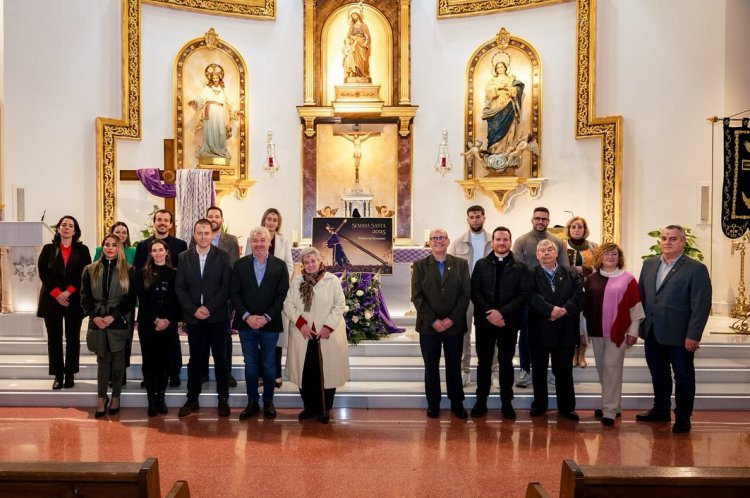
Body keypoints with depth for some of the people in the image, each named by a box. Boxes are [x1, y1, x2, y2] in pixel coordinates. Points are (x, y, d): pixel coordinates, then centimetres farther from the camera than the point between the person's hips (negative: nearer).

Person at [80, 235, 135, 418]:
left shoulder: (128, 271, 0)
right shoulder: (90, 270, 7)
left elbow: (131, 299, -3)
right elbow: (85, 297, 6)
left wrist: (114, 316, -13)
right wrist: (94, 316, -9)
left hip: (119, 323, -1)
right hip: (98, 323, 2)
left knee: (117, 361, 6)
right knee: (102, 360, 6)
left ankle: (115, 397, 17)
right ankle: (101, 398, 15)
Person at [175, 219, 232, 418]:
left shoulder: (223, 256, -1)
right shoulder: (184, 257, 6)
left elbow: (226, 286, -5)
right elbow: (179, 288, 3)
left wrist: (209, 308, -13)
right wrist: (193, 310, -9)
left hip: (217, 316, -2)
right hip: (194, 316, 2)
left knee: (220, 358, 5)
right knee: (195, 359, 9)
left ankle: (223, 399, 16)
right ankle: (192, 399, 19)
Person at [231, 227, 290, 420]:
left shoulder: (280, 265, 0)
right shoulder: (240, 264, 3)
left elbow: (282, 295, -4)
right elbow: (234, 293, 0)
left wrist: (266, 317, -13)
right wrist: (247, 316, -12)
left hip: (270, 324, -1)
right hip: (246, 323, 1)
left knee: (269, 365, 9)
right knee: (250, 364, 10)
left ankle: (268, 401, 23)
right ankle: (252, 402, 21)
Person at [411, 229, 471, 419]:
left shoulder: (461, 264, 4)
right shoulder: (420, 265, 3)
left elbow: (466, 294, -1)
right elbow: (417, 297, -3)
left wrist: (452, 319, -11)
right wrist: (433, 321, -12)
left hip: (454, 324, 0)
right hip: (429, 325, 0)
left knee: (454, 366, 9)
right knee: (431, 367, 8)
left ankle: (457, 403, 22)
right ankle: (433, 403, 21)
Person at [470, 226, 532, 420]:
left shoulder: (520, 267, 2)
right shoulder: (481, 264, 6)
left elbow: (525, 294, -6)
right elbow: (474, 291, -1)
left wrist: (502, 312, -15)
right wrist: (489, 312, -14)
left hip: (508, 322, -1)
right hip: (484, 321, 1)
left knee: (506, 362, 7)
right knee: (484, 362, 7)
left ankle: (507, 403, 17)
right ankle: (481, 401, 17)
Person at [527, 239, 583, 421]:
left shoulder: (572, 274, 7)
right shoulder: (530, 275, 0)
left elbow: (578, 296, -6)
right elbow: (532, 297, -14)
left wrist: (564, 310, -20)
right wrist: (551, 309, -23)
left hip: (565, 330, 1)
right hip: (539, 330, -1)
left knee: (564, 370, 9)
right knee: (539, 370, 10)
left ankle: (566, 406, 22)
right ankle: (539, 404, 24)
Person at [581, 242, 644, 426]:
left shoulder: (627, 279, -3)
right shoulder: (591, 279, 6)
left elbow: (635, 307, -3)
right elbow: (584, 306, 8)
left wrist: (633, 331, -5)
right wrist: (583, 331, 7)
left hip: (618, 332, -4)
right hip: (596, 332, 4)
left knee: (612, 368, -5)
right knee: (602, 369, 11)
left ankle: (609, 411, 1)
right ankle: (611, 404, 25)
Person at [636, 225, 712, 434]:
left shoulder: (696, 269, -9)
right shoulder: (649, 264, 8)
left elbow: (701, 305, -13)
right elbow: (641, 296, 9)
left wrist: (693, 336, -17)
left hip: (679, 336, -5)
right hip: (652, 333, 5)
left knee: (683, 377, 9)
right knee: (658, 375, 17)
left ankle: (683, 417, 24)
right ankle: (660, 410, 33)